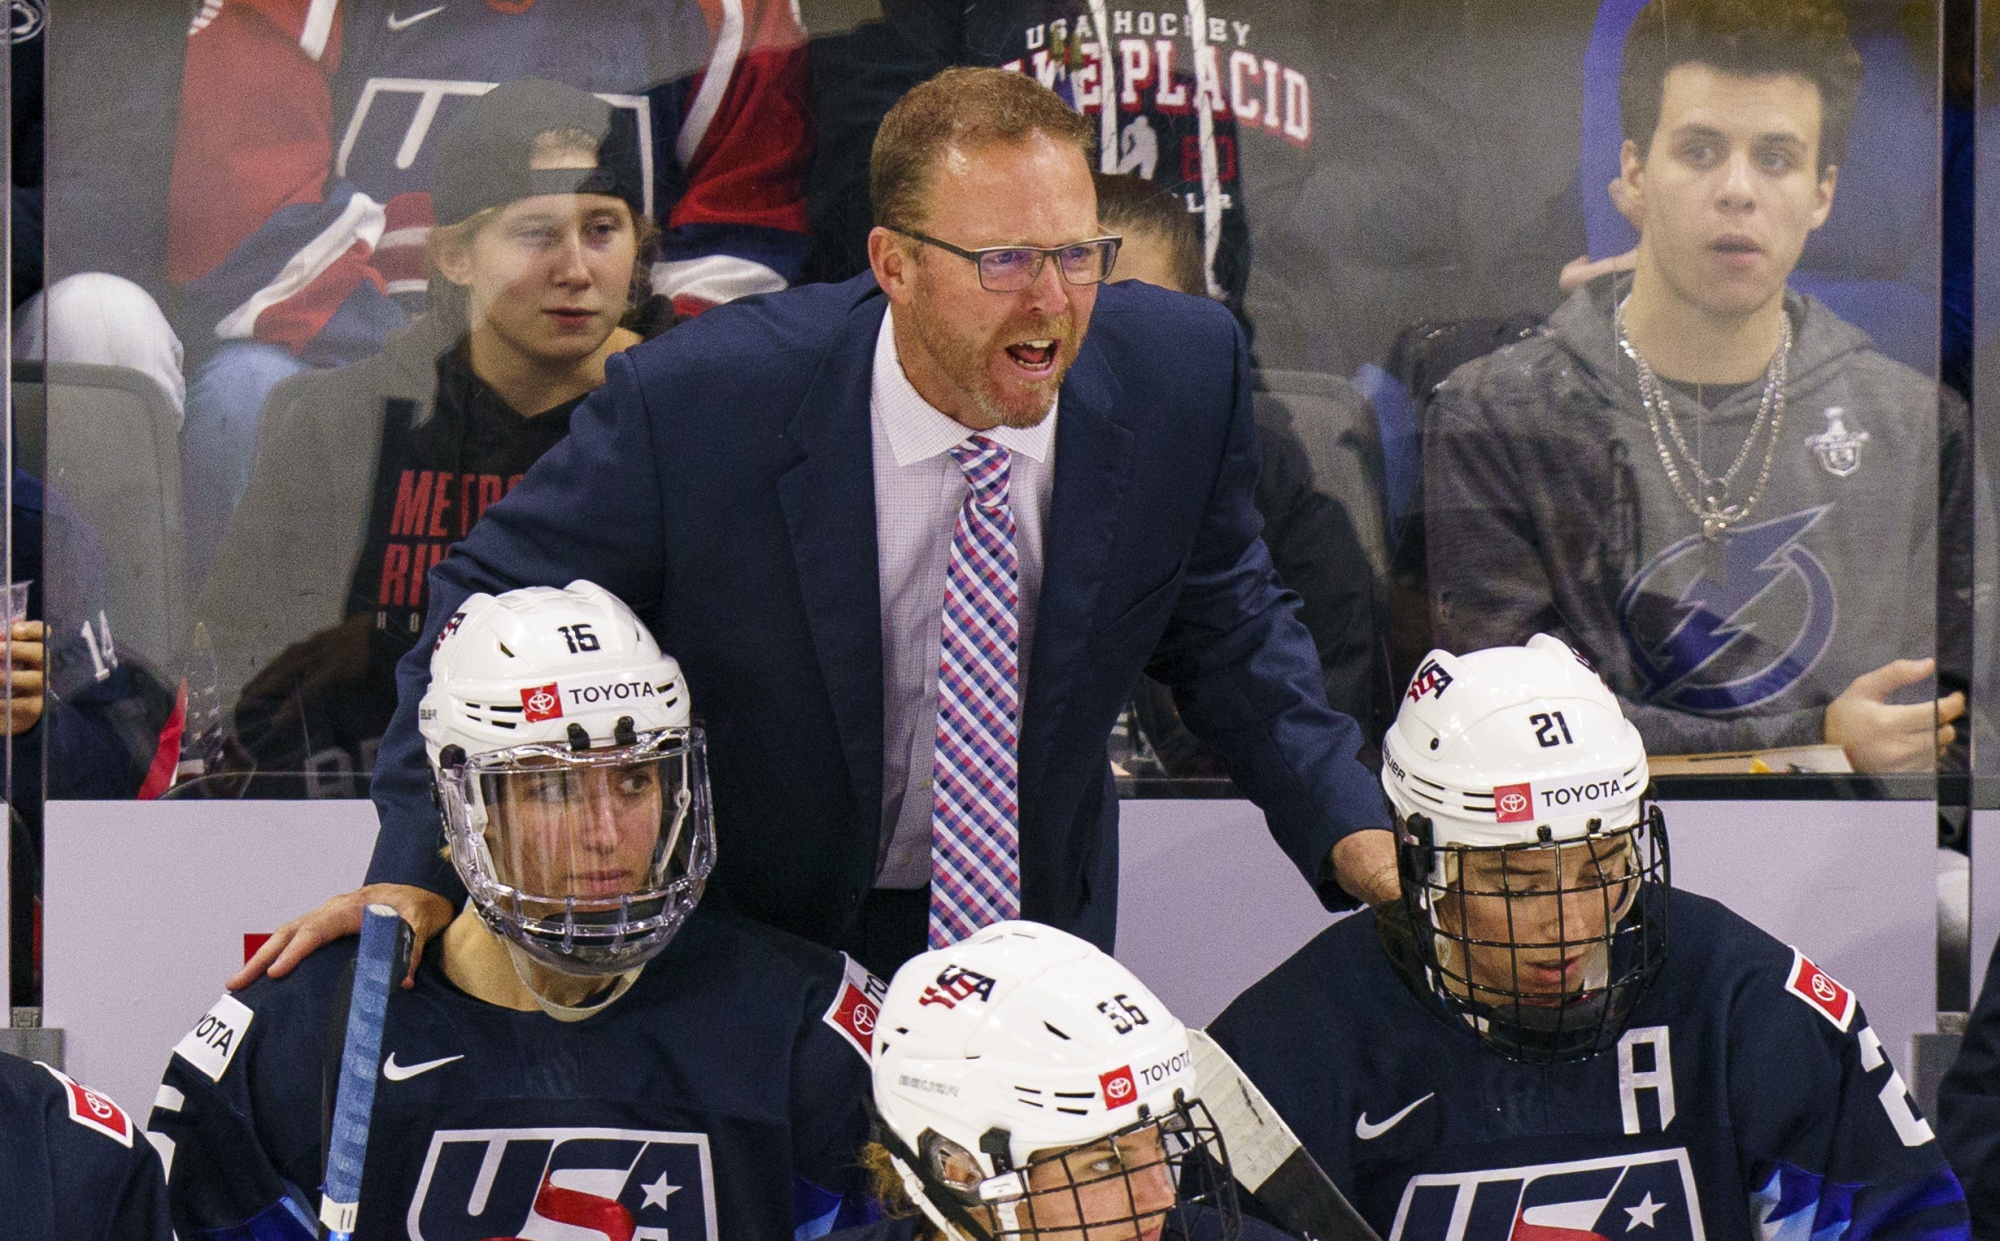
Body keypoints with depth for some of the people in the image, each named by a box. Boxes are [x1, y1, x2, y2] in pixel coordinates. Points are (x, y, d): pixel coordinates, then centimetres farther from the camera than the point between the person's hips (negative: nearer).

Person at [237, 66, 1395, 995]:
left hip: (1030, 922, 3)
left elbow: (1228, 631, 0)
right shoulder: (698, 403, -26)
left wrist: (1350, 829, -15)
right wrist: (417, 869, -24)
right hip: (747, 944, -3)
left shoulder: (1182, 373, -16)